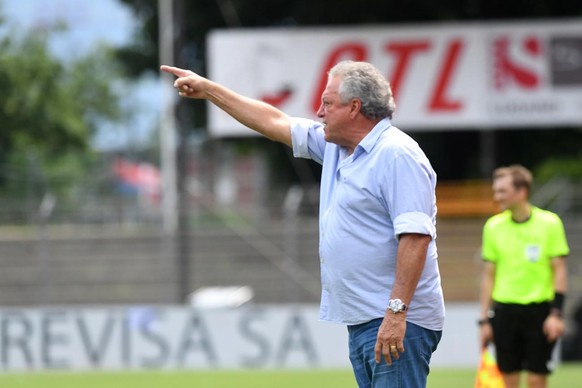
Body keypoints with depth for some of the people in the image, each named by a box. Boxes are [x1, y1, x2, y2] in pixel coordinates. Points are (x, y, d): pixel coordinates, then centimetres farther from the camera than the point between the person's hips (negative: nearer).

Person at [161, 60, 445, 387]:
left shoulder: (397, 154, -13)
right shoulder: (335, 146, 16)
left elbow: (415, 236, -21)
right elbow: (275, 122, 27)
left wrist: (397, 311, -25)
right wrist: (208, 90, 30)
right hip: (361, 322, 10)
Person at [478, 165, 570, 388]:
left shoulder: (550, 223, -3)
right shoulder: (493, 226, 4)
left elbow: (559, 270, -1)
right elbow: (489, 275, 9)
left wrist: (556, 313, -10)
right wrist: (484, 320, 7)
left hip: (539, 309, -2)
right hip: (505, 309, 2)